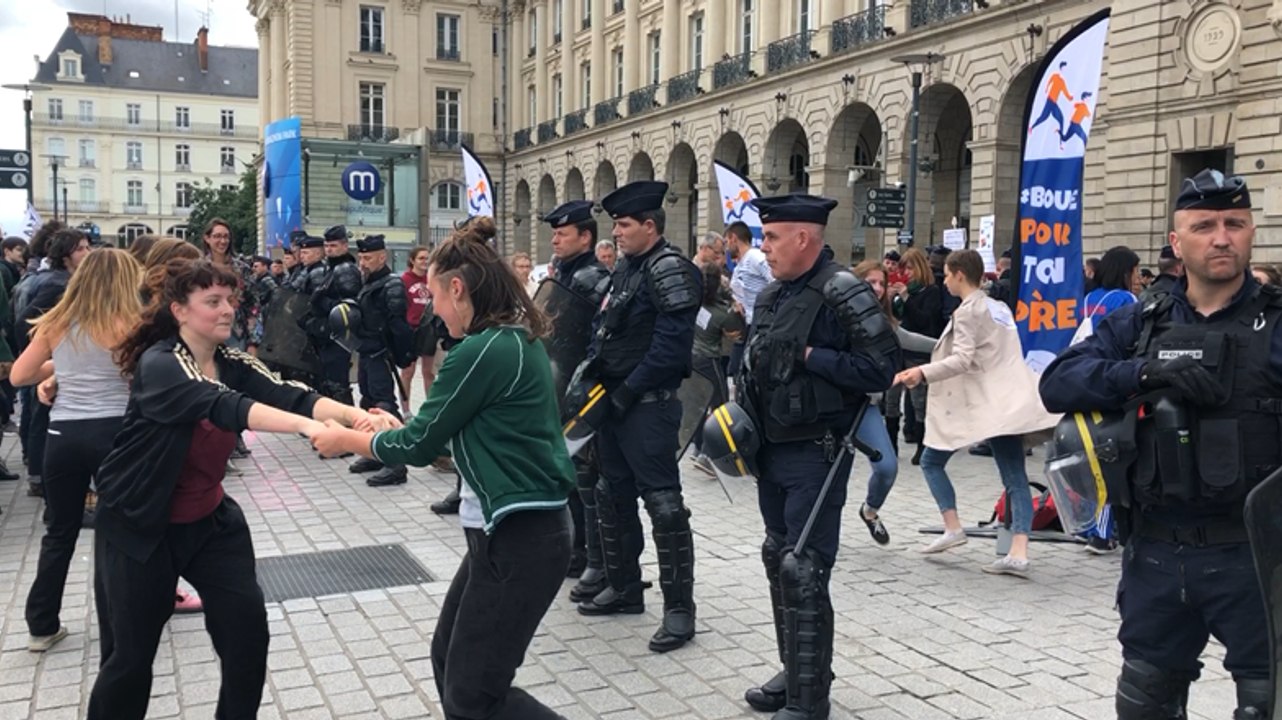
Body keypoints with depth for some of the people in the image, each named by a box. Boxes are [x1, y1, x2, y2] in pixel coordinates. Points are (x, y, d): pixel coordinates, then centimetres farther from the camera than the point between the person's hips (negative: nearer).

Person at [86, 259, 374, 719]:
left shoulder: (233, 364, -4)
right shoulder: (158, 366, -23)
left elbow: (290, 396, -20)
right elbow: (224, 407, -41)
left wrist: (353, 414, -39)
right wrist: (306, 426, -54)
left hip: (210, 518, 6)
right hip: (138, 524, -5)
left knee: (248, 625, 1)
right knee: (131, 651, 7)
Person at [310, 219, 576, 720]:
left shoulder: (483, 351, -20)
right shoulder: (515, 338, 9)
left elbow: (419, 446, -12)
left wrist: (345, 440, 3)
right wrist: (400, 426, 17)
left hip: (519, 538, -10)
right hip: (513, 528, 10)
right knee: (448, 660, 19)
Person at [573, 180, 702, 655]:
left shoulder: (669, 270, -14)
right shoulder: (625, 270, 15)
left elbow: (671, 344, -21)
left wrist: (628, 391, -17)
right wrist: (592, 370, 5)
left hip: (648, 405, -10)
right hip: (614, 400, 10)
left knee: (662, 502, -7)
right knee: (614, 495, 17)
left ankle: (679, 608, 1)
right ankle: (624, 588, 31)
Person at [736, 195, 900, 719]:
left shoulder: (840, 293, -15)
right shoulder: (772, 296, 11)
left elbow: (882, 367, -21)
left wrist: (810, 356, -19)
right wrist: (743, 410, 8)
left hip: (815, 455, -9)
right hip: (771, 451, 9)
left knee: (803, 571, -5)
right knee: (778, 560, 16)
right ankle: (793, 672, 32)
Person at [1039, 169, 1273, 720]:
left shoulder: (1272, 324, -2)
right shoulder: (1137, 325, 6)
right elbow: (1058, 383, -7)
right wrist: (1148, 374, -21)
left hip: (1253, 555, -3)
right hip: (1155, 555, 3)